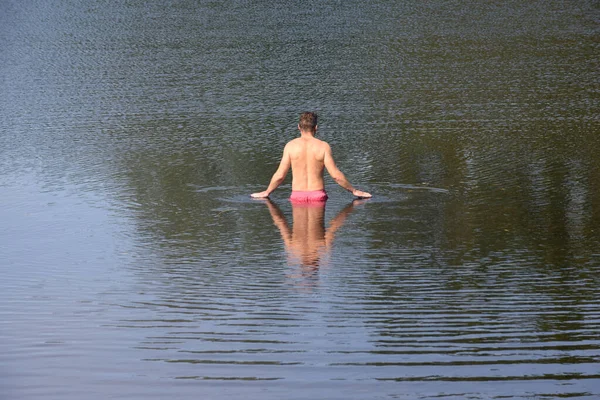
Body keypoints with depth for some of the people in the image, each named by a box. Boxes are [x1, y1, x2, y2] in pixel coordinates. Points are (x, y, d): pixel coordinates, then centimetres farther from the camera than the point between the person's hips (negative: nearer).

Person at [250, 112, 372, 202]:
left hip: (297, 195, 0)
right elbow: (336, 175, -3)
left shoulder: (291, 146, 0)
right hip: (318, 195, 0)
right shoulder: (323, 146, -2)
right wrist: (354, 191, 10)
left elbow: (280, 175, 1)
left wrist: (266, 192, 17)